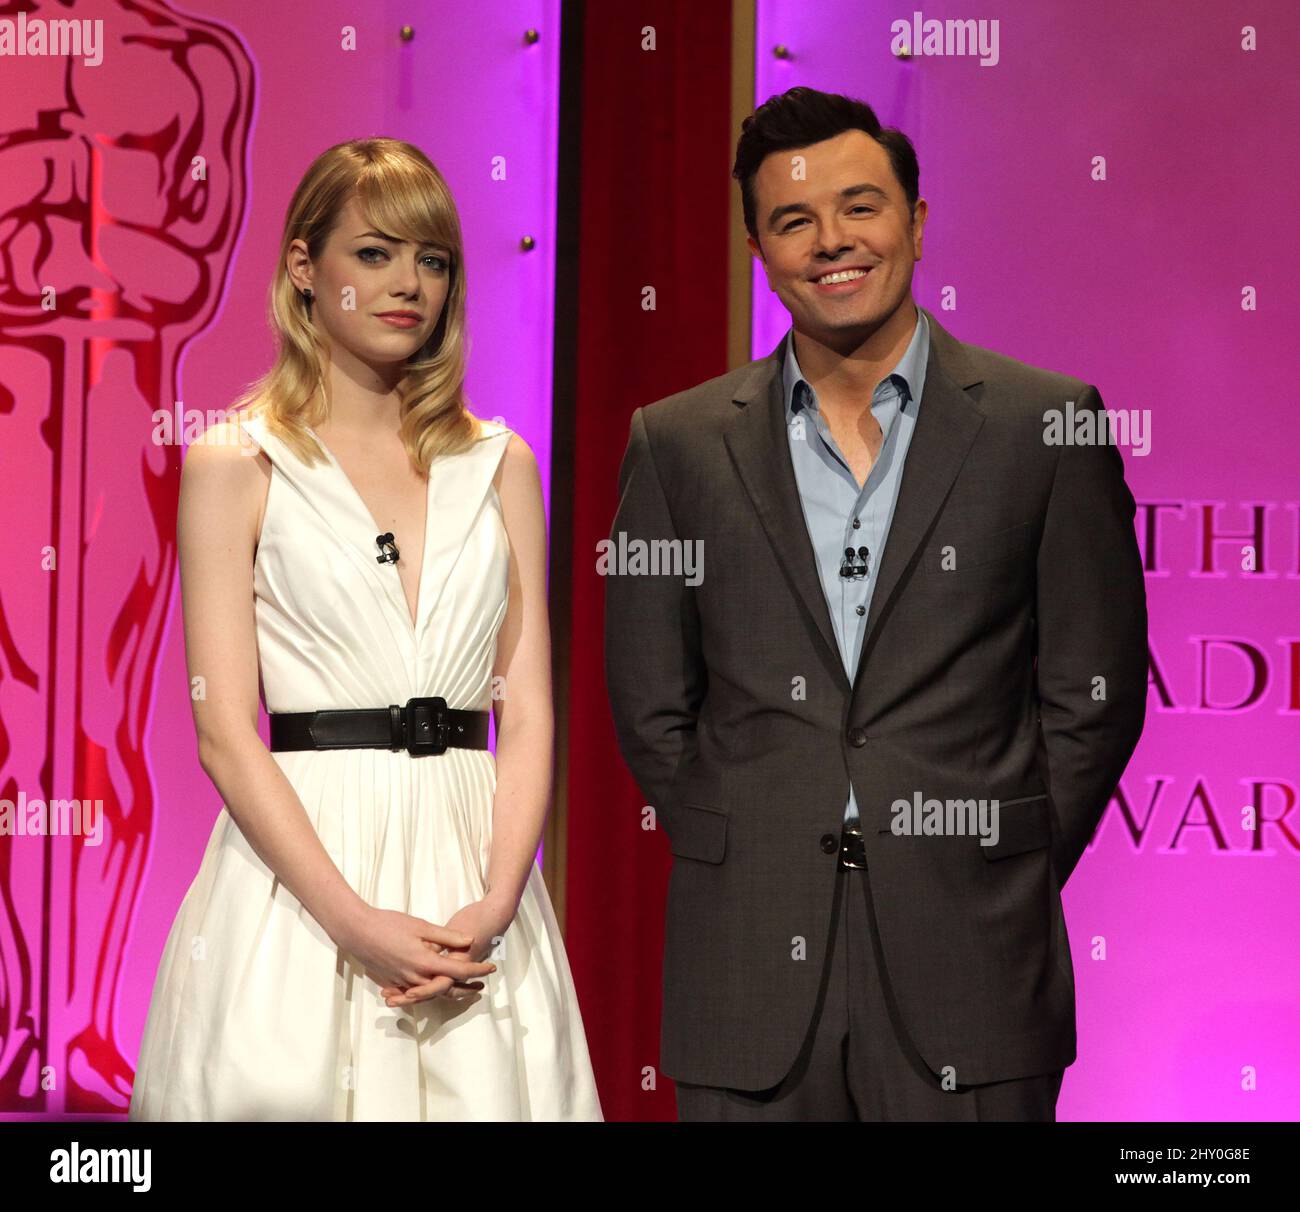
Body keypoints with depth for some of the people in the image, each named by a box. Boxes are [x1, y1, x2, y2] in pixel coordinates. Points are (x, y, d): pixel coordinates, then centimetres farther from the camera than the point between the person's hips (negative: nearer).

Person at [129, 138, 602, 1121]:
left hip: (474, 862, 3)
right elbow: (227, 730, -6)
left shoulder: (498, 464, 10)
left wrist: (494, 904, -10)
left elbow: (528, 714, 5)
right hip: (300, 865, -3)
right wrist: (354, 921, -16)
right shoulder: (235, 465, 1)